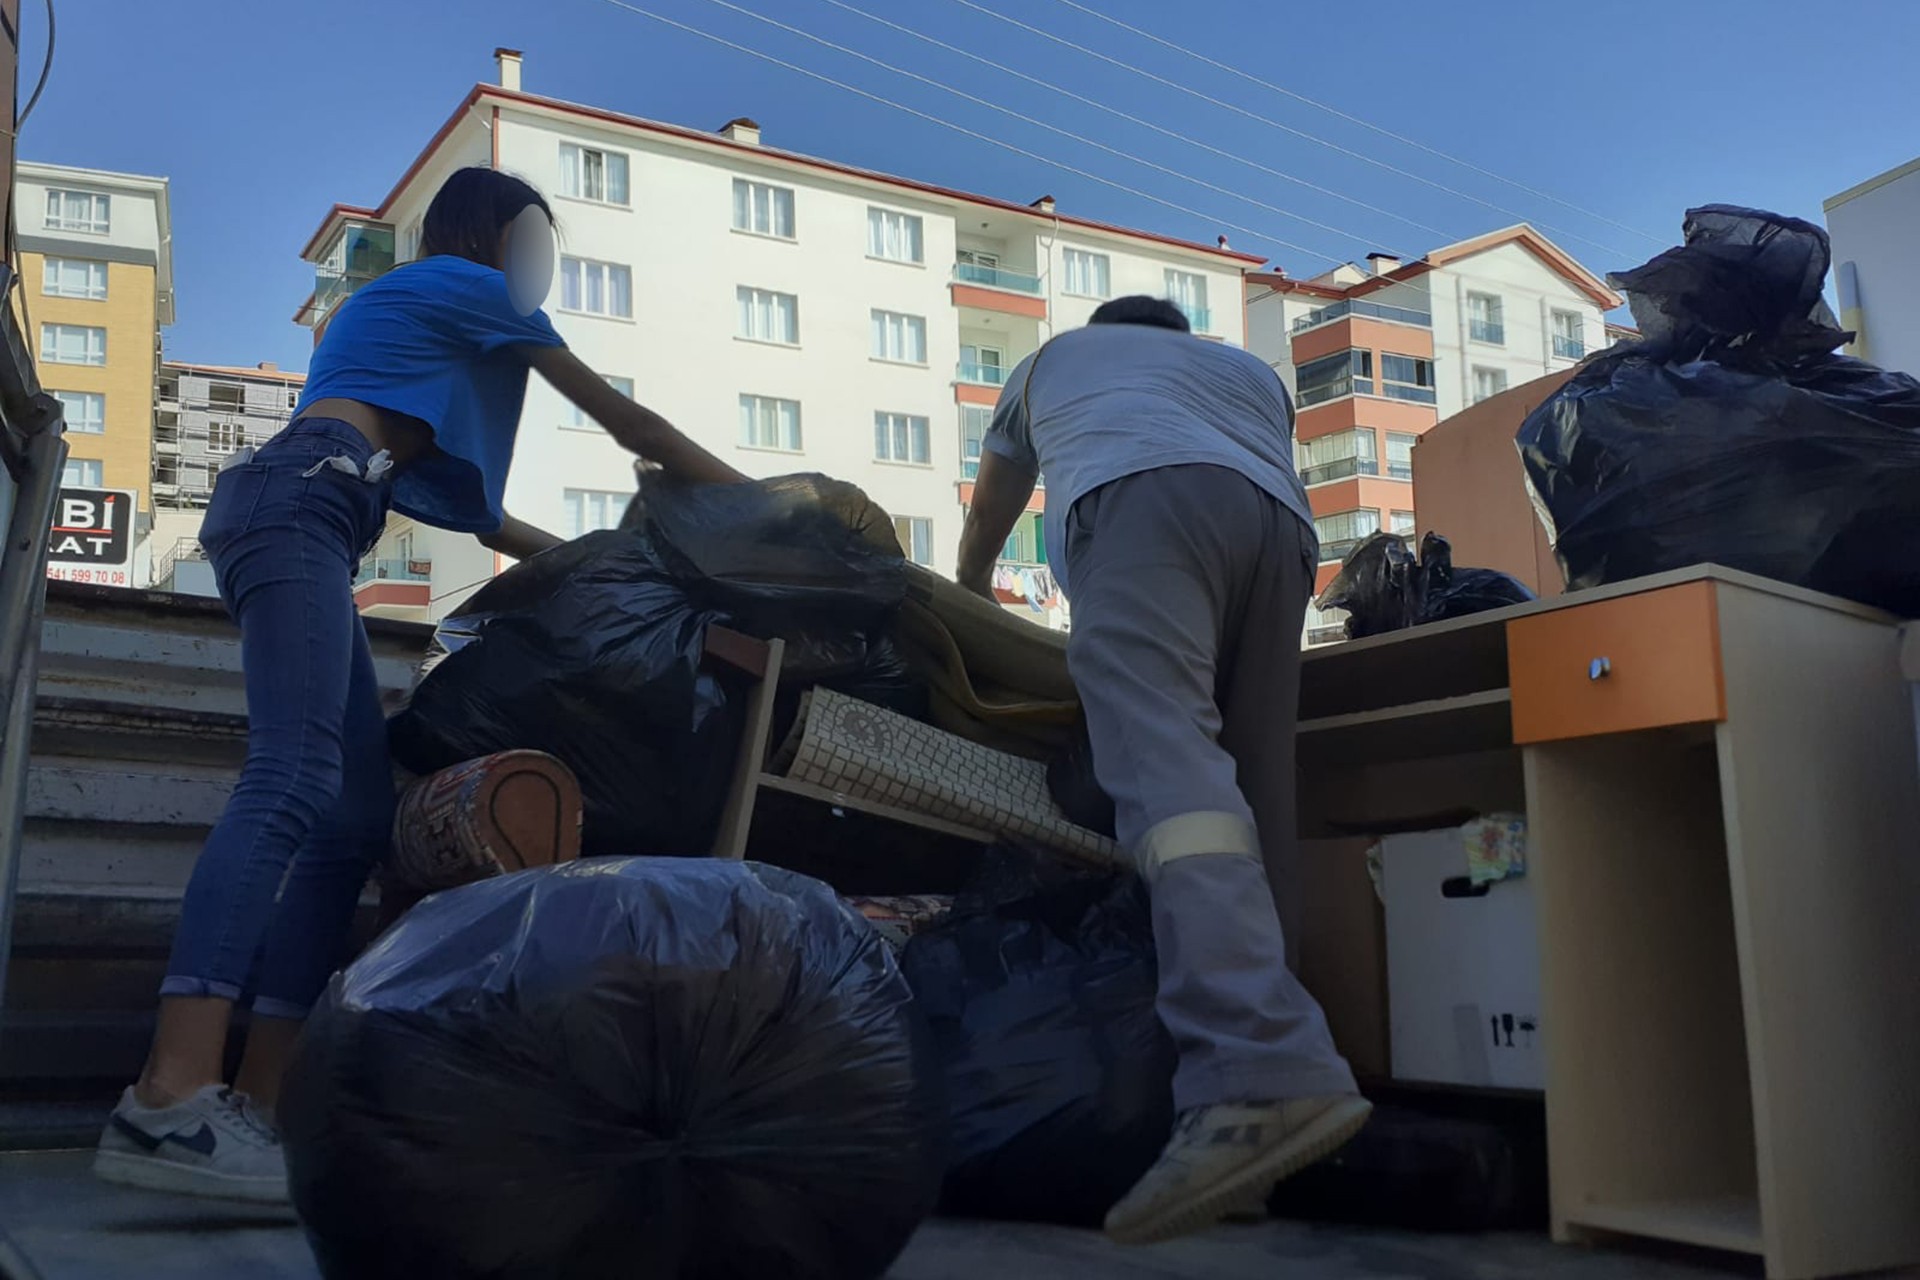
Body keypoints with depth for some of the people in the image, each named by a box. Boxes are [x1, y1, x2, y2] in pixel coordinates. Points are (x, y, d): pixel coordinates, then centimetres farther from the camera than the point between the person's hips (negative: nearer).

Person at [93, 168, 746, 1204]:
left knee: (356, 819, -2)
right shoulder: (466, 286, 11)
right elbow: (624, 419, 12)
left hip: (283, 516, 10)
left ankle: (259, 1104, -12)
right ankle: (173, 1099, -40)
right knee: (295, 780, -27)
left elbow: (449, 496, 36)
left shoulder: (388, 308, 37)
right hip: (300, 502, -10)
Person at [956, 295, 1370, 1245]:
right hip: (1279, 523, 5)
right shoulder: (1250, 370, 42)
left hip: (1143, 498, -4)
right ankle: (1266, 1069, -10)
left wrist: (969, 601, 67)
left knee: (1165, 759, -25)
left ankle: (1259, 1074, -46)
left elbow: (987, 516, 49)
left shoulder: (1052, 358, 39)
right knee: (1246, 789, 1)